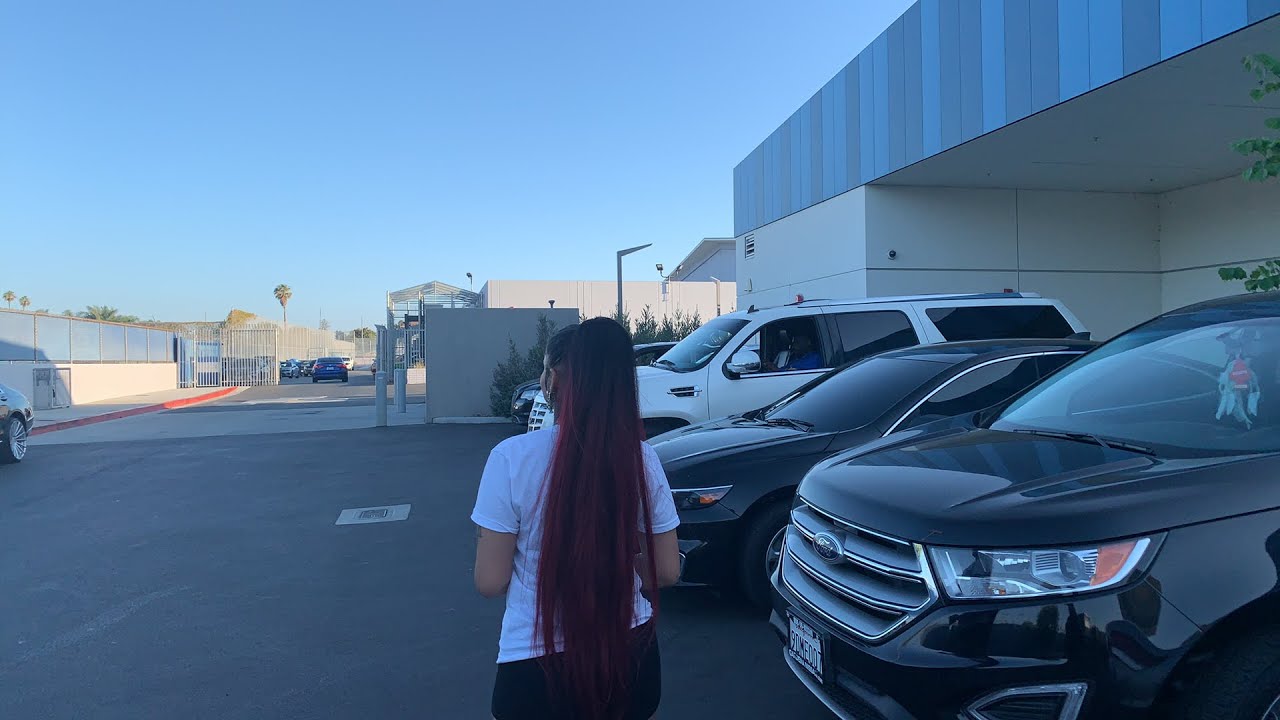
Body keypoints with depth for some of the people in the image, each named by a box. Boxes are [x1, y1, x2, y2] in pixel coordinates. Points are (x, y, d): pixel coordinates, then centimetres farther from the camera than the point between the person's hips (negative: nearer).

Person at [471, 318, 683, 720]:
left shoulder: (513, 458, -17)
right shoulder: (643, 460, -8)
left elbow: (490, 582, -11)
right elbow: (667, 572, 0)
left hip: (538, 666, -2)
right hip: (630, 656, 3)